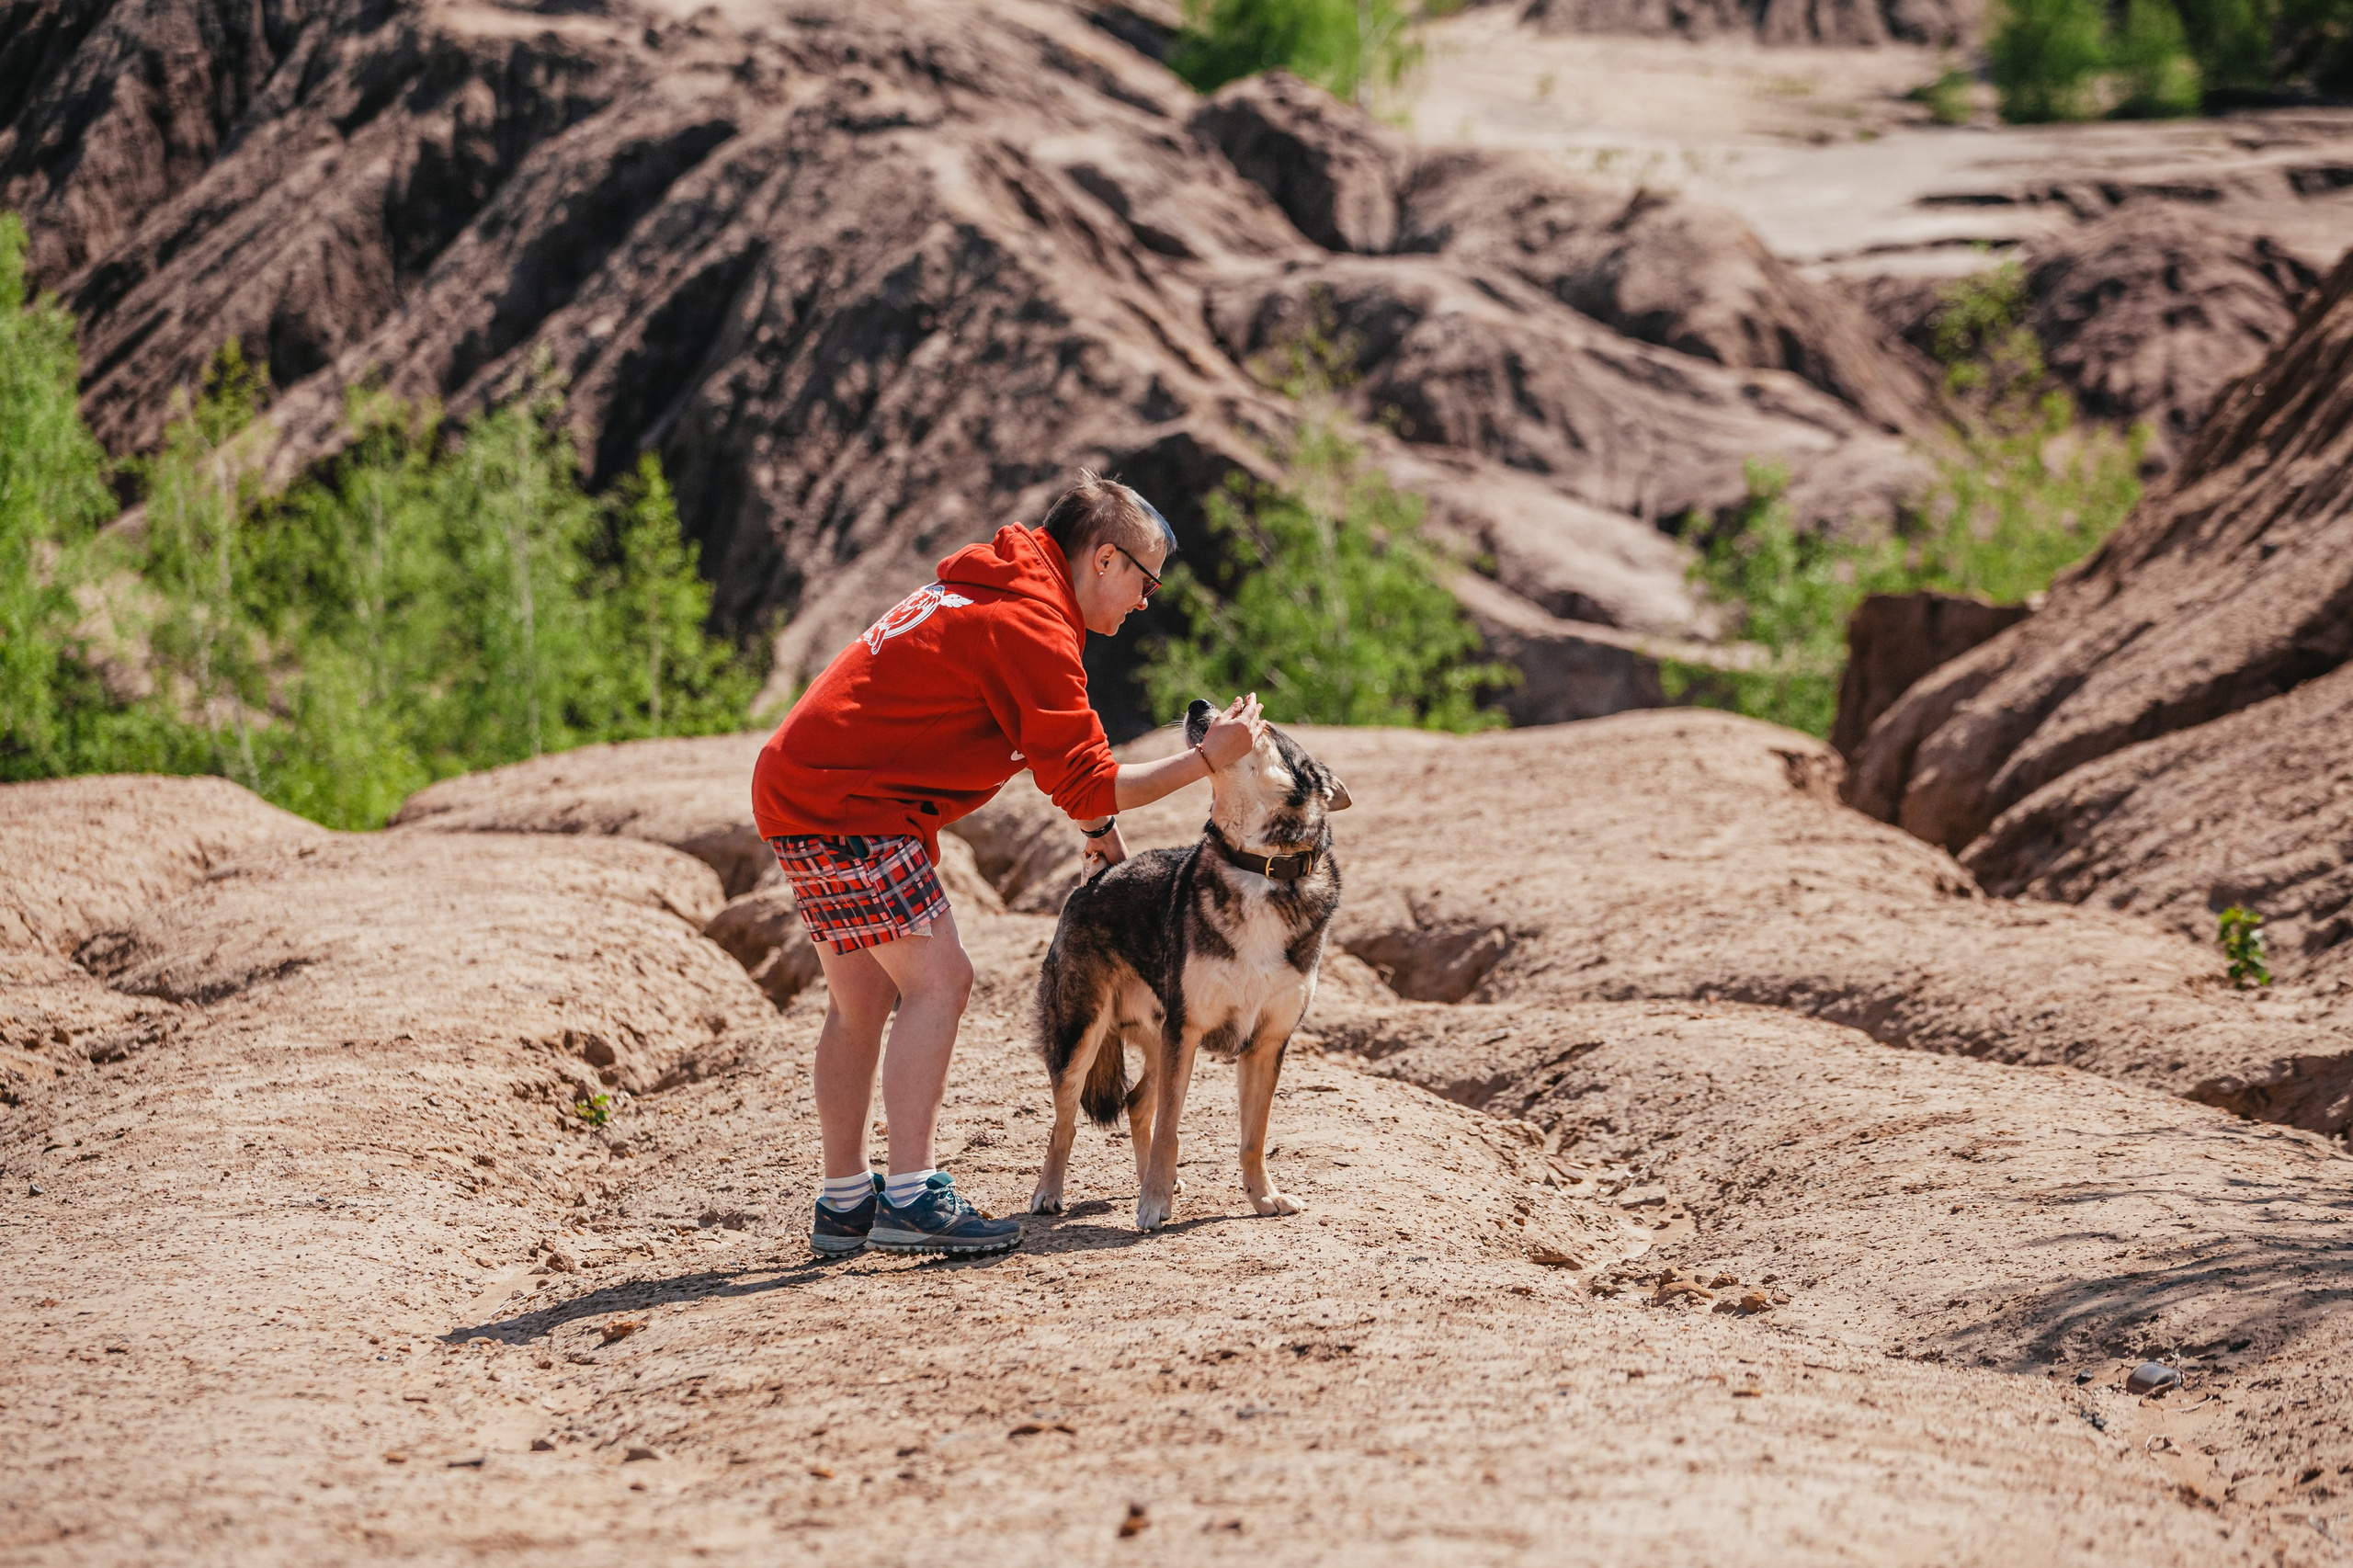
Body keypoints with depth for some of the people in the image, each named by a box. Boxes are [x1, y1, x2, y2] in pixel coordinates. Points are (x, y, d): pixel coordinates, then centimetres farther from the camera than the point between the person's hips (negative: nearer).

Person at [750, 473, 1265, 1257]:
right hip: (850, 808, -11)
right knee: (937, 980, -11)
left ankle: (843, 1205, 19)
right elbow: (1085, 783, -15)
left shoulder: (989, 591, 18)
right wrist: (1207, 759, -10)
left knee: (863, 1001, 14)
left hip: (798, 788, 11)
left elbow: (1053, 753, 29)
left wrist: (1095, 820, 22)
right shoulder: (1031, 625, -15)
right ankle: (909, 1200, -14)